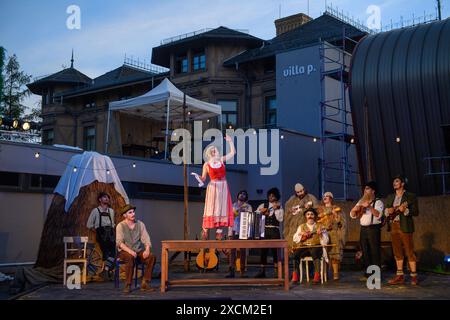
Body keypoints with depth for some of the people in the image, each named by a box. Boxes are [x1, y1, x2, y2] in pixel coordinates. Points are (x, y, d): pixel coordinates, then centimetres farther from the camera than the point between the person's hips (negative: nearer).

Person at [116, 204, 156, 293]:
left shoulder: (140, 224, 5)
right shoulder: (120, 226, -5)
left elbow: (146, 239, -1)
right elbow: (119, 242, -15)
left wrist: (147, 249, -21)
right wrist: (130, 251, -31)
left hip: (139, 251, 4)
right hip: (124, 251, -4)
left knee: (152, 257, -24)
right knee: (130, 258, -38)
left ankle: (145, 283, -17)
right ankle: (128, 285, -26)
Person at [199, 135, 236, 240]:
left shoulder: (221, 160, 11)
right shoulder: (206, 164, 3)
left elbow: (233, 152, 13)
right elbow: (203, 178, 3)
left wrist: (230, 141, 7)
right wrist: (199, 177, -18)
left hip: (223, 187, 3)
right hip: (213, 187, -3)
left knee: (221, 208, -1)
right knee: (211, 208, -7)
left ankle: (219, 231, 1)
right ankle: (205, 230, 1)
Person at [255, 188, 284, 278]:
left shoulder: (279, 207, 6)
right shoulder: (263, 205, 13)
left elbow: (280, 219, -8)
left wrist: (276, 209, -12)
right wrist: (262, 212, -8)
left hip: (274, 230, -2)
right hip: (265, 229, 2)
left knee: (275, 250, -2)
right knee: (263, 249, 2)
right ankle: (262, 271, 9)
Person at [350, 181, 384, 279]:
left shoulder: (378, 202, 1)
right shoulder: (361, 202, 19)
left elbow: (378, 215, -17)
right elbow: (353, 215, 15)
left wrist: (369, 207, -27)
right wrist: (355, 209, -6)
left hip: (373, 229, -6)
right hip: (363, 229, 6)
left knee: (375, 252, -6)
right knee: (365, 252, 9)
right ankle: (367, 273, 17)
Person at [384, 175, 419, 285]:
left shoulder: (411, 196, -1)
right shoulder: (390, 197, 16)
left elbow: (416, 212, -5)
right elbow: (385, 212, 17)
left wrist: (405, 210, -21)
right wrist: (388, 211, -5)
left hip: (405, 227, -6)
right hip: (393, 227, 6)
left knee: (409, 251, -5)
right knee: (397, 252, 8)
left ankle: (414, 276, 0)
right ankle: (400, 276, 13)